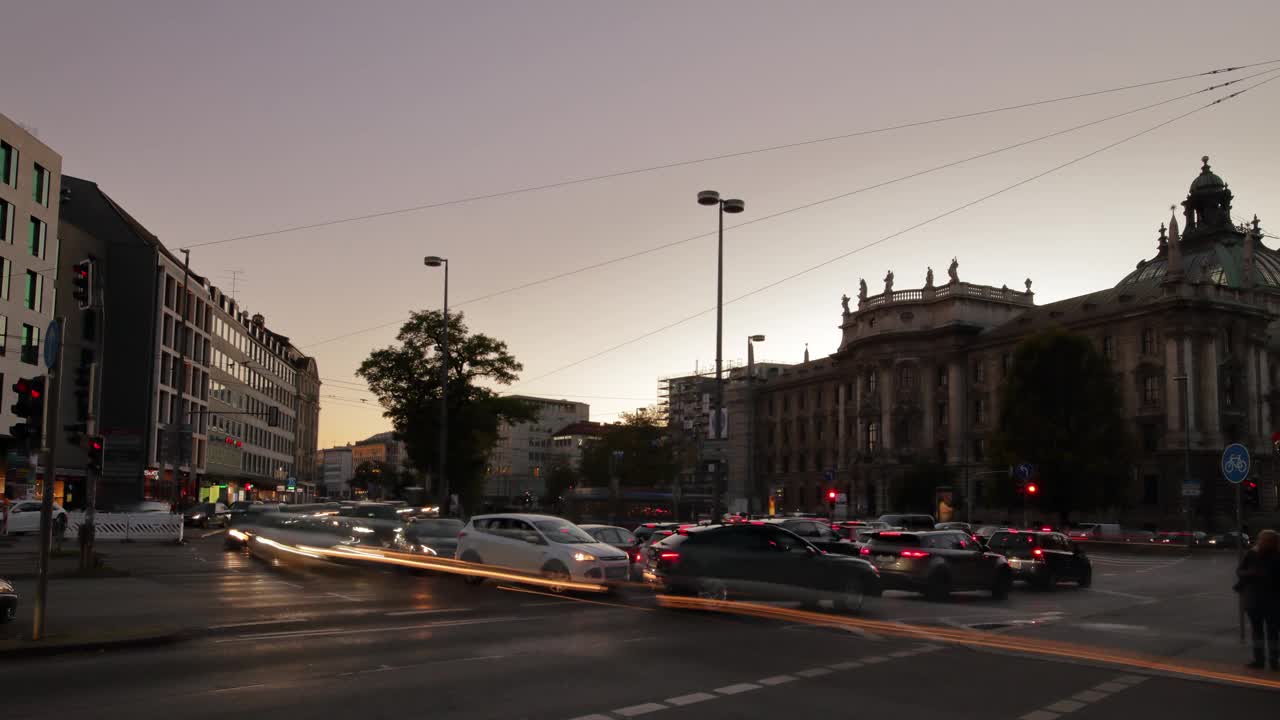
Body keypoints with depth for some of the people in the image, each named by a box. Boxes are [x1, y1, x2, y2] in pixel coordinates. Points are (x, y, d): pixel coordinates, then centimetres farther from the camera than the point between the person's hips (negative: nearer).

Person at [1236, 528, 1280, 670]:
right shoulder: (1252, 554, -3)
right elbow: (1239, 571, -1)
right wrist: (1250, 573, -19)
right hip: (1253, 598, 3)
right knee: (1256, 629, 11)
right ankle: (1258, 659, 19)